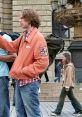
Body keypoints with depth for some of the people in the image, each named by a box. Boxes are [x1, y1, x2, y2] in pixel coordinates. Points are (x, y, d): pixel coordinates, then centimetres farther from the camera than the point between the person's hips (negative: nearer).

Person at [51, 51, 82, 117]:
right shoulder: (66, 66, 16)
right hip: (66, 84, 10)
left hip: (67, 84, -10)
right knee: (71, 97, 11)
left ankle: (57, 111, -2)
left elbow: (69, 76, -19)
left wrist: (67, 86, -21)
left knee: (62, 97, -6)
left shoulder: (69, 66, -14)